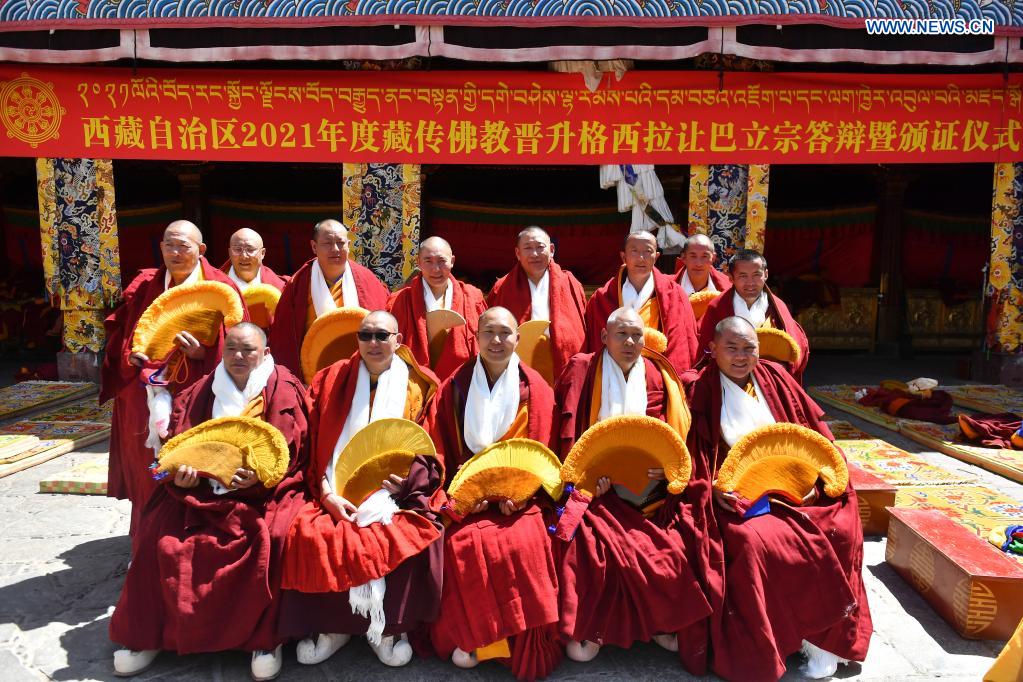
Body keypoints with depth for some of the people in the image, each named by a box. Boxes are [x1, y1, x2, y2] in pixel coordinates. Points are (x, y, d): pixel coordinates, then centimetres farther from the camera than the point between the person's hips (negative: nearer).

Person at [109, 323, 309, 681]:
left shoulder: (284, 390, -1)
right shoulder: (202, 391, 12)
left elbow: (290, 452, -6)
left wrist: (260, 475, -23)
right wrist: (180, 472, -12)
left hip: (266, 488, -4)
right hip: (203, 487, 4)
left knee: (270, 538, -31)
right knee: (161, 533, -18)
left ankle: (265, 637, -12)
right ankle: (146, 634, 1)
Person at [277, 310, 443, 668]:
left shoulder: (420, 385, 7)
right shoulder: (332, 379, 10)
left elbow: (428, 451, 4)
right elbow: (317, 447, 5)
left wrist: (406, 481, -14)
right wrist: (328, 493, -10)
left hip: (396, 495, -1)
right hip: (339, 494, 2)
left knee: (415, 536, -29)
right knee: (309, 533, -26)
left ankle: (391, 625, -5)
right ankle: (332, 625, -2)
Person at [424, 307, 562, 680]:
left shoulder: (535, 388, 5)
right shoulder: (456, 386, 6)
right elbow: (441, 448, 2)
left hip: (518, 497, 0)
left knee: (523, 544, -26)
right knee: (463, 544, -26)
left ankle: (523, 646, -6)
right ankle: (472, 635, -5)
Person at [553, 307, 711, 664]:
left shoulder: (658, 377, 10)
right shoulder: (583, 369, 2)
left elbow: (677, 435, 9)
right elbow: (568, 432, -4)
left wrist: (668, 465, -10)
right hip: (599, 487, -2)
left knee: (667, 545, -18)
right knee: (593, 537, -26)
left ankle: (663, 619, 6)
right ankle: (588, 627, -6)